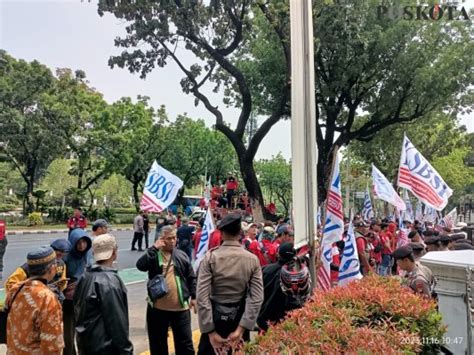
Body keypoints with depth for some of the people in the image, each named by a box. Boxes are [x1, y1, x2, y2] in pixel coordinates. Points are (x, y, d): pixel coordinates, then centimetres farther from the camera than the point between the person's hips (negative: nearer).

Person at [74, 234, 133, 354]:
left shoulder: (85, 277, 4)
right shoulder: (110, 281, -22)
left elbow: (78, 310, 13)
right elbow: (117, 320, -23)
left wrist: (83, 341, 22)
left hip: (85, 345, 9)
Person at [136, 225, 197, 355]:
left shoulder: (182, 255, 2)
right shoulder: (154, 254, -3)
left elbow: (191, 278, 7)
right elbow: (141, 265, -23)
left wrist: (193, 297, 4)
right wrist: (154, 248, -22)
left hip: (180, 307, 1)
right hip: (158, 307, 0)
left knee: (185, 342, 8)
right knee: (158, 343, 16)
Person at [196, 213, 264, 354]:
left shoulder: (210, 257, -12)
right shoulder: (253, 259, -6)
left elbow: (202, 297, -17)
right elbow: (257, 298, -12)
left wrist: (211, 332, -12)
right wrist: (241, 329, -11)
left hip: (215, 317, -2)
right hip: (240, 318, 2)